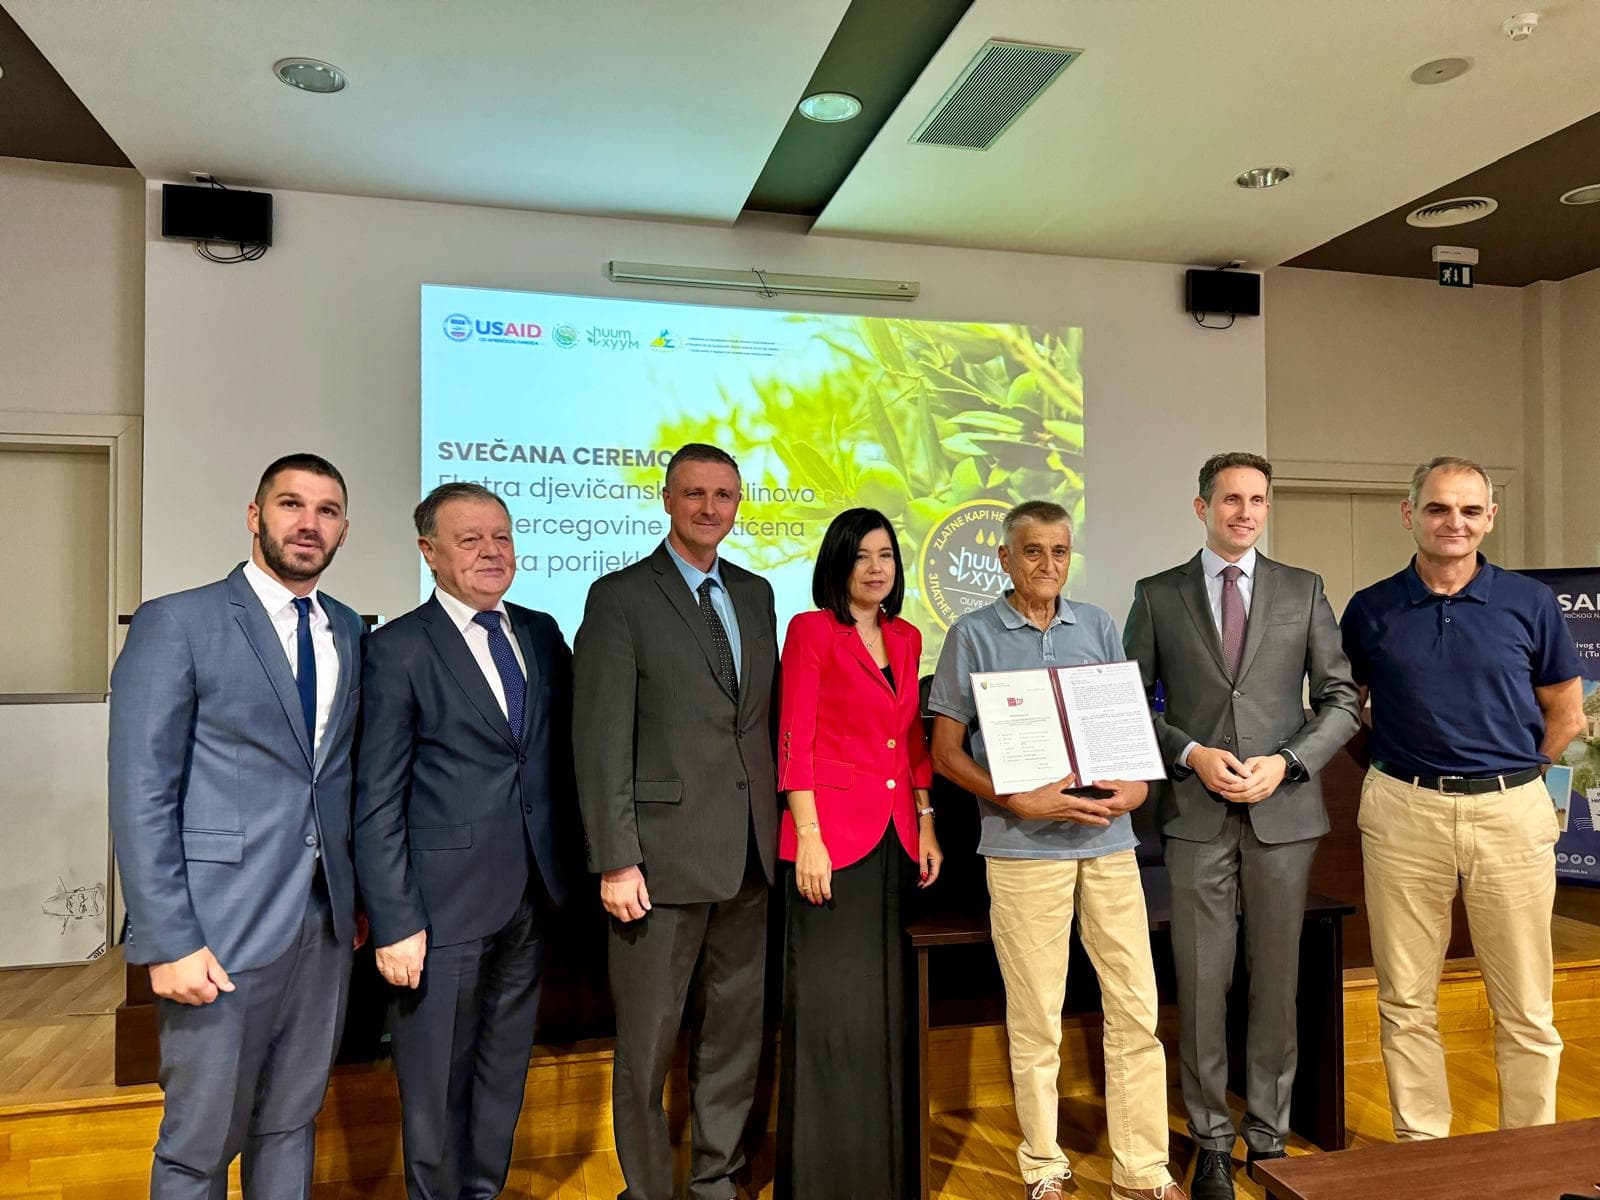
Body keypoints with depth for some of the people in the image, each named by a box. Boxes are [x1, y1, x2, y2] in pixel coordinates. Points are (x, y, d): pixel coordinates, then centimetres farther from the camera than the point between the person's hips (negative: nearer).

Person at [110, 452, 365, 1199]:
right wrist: (166, 941, -14)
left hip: (326, 924, 5)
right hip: (223, 927, -5)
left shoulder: (348, 632, 9)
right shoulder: (176, 624, -7)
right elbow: (141, 795, -10)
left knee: (291, 1125, 17)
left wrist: (359, 896, 5)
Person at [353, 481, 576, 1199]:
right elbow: (377, 802, -10)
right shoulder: (398, 650, -9)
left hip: (531, 896, 5)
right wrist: (395, 923, -13)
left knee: (505, 1071, 20)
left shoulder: (541, 633, 7)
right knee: (435, 1083, 10)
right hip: (445, 900, -5)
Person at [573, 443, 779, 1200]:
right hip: (665, 854, -5)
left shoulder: (756, 593, 11)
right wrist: (615, 861, -14)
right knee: (648, 1041, 8)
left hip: (749, 854, 6)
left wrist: (775, 824, 8)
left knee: (736, 1030, 16)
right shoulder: (619, 597, -7)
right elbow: (601, 740, -11)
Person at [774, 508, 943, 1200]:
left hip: (896, 836, 6)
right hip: (834, 835, -6)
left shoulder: (906, 638, 13)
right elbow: (795, 740, -10)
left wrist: (926, 822, 11)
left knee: (888, 1005, 14)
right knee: (831, 1007, 2)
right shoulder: (810, 631, -6)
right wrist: (807, 837, -15)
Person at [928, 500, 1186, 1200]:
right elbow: (946, 751, -2)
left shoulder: (1098, 627, 10)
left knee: (1137, 1006, 6)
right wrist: (1020, 801, -15)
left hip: (1108, 838, 4)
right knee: (1035, 1016, 6)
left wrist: (1137, 784, -5)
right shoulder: (973, 636, -1)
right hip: (1022, 846, -3)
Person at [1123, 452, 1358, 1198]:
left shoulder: (1303, 591, 7)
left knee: (1277, 981, 10)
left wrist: (1287, 761, -9)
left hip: (1283, 811, 1)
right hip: (1196, 813, -1)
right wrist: (1190, 754, -11)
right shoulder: (1157, 596, 4)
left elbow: (1340, 700, 6)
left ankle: (1269, 1135, 26)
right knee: (1202, 984, 4)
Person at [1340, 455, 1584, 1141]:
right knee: (1406, 1002, 8)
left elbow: (1566, 711, 12)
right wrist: (1390, 775, 8)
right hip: (1403, 814, 0)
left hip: (1511, 812, 0)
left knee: (1526, 1008, 8)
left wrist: (1509, 772, 9)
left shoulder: (1530, 603, 2)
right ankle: (1420, 1146, 23)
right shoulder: (1370, 610, 3)